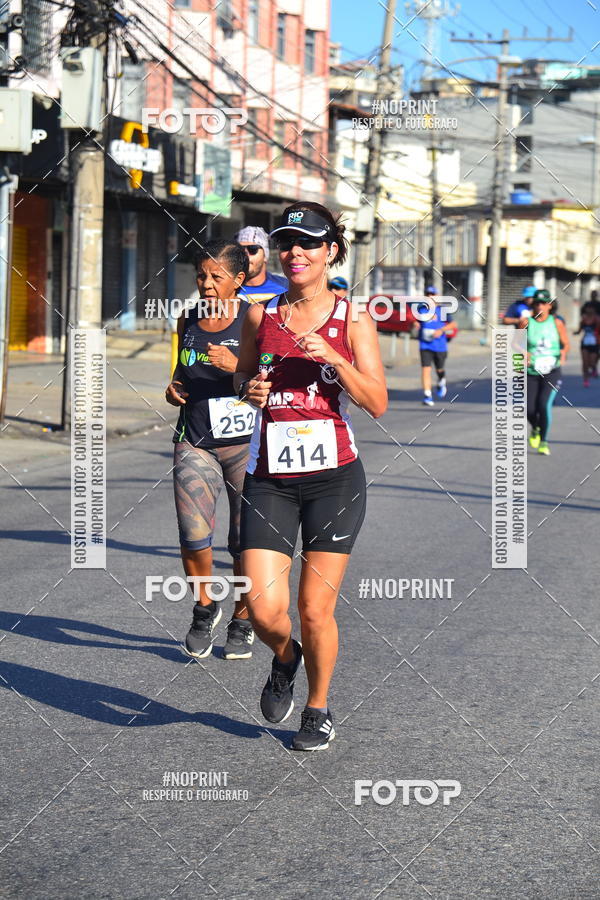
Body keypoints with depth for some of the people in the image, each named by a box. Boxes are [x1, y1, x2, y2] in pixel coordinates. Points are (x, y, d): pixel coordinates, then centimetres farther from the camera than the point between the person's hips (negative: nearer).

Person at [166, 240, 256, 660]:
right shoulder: (188, 321, 9)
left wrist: (237, 366, -22)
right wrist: (174, 389, 4)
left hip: (245, 442, -3)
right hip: (195, 443, 3)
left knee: (246, 540, 3)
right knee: (193, 536, -10)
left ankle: (242, 621, 24)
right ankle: (205, 606, 17)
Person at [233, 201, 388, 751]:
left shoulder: (352, 319, 1)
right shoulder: (261, 315, 7)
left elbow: (378, 403, -3)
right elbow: (242, 377, 21)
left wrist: (334, 358, -17)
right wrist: (249, 389, -2)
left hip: (334, 477, -2)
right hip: (270, 479, 2)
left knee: (316, 611, 1)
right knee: (264, 610, -9)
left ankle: (319, 709, 26)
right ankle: (285, 657, 27)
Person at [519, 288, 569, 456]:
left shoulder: (557, 323, 2)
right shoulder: (526, 322, 0)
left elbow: (566, 343, 10)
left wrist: (563, 353, -11)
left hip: (551, 372, -1)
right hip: (531, 373, 1)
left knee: (544, 404, -19)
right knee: (529, 409, -3)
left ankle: (543, 442, -2)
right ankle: (536, 428, 35)